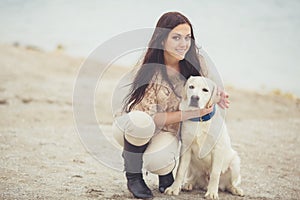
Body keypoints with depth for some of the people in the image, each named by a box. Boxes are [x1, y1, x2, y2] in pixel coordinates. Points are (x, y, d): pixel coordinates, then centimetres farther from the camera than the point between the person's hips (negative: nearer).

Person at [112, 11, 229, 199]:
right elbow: (148, 116, -24)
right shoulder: (151, 71, -24)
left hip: (168, 130, 2)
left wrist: (217, 95, -16)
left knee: (156, 161, -33)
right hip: (133, 128, -2)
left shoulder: (196, 61, -13)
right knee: (140, 121, -39)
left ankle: (167, 168, 7)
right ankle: (133, 176, -14)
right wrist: (190, 113, -29)